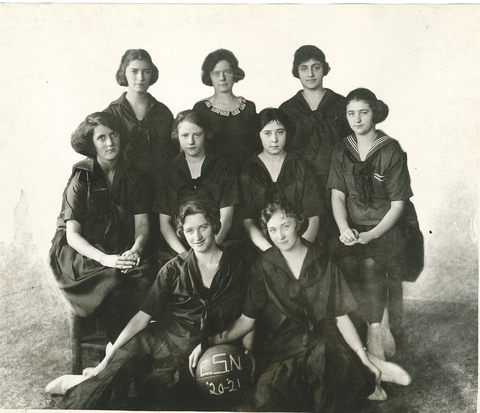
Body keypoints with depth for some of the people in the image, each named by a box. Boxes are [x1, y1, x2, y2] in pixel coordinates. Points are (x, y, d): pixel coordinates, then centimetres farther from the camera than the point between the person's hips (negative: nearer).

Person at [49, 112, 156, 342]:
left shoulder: (132, 178, 7)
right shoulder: (81, 181, -5)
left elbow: (142, 223, 2)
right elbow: (72, 234, -10)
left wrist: (136, 249, -22)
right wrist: (104, 259, -27)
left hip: (123, 252, 3)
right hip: (82, 254, -3)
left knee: (147, 276, -27)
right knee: (113, 281, -31)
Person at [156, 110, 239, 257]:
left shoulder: (223, 168, 8)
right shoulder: (170, 171, 12)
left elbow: (226, 220, 0)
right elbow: (164, 223, 6)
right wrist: (184, 254, -10)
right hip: (179, 248, 1)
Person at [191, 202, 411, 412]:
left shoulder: (322, 262, 5)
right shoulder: (264, 266, 4)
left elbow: (341, 317, 5)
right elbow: (247, 319, 4)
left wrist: (363, 357, -6)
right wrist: (213, 340, -11)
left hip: (323, 342, -1)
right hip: (279, 347, 1)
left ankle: (370, 371, -6)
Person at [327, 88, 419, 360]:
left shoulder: (391, 151, -4)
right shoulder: (342, 151, 8)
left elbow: (398, 204, -5)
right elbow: (337, 196, 4)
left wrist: (372, 234, -18)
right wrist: (344, 228, -15)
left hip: (387, 227, -3)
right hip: (353, 227, 3)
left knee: (370, 263, -31)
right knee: (346, 262, -28)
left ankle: (375, 337, -16)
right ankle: (382, 329, -18)